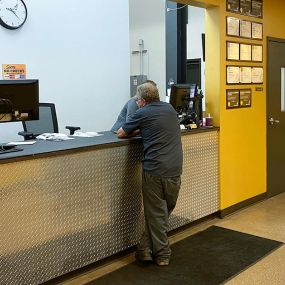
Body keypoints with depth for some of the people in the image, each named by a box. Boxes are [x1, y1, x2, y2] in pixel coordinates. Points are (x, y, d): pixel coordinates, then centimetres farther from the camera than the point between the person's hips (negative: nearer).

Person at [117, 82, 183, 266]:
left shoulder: (142, 113, -2)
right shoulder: (170, 109, 14)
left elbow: (121, 134, 8)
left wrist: (134, 130, 25)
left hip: (154, 170, -5)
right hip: (175, 170, 5)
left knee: (156, 213, 8)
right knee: (164, 211, 16)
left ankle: (162, 254, 16)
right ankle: (146, 248, 19)